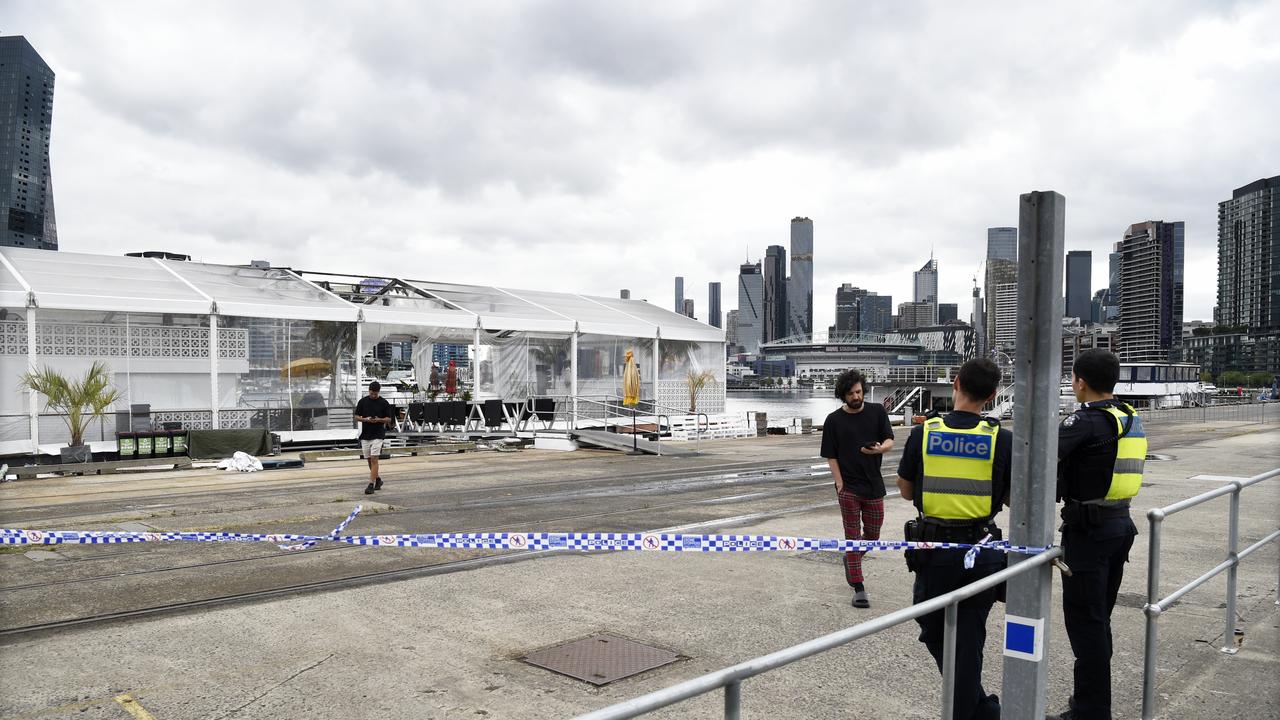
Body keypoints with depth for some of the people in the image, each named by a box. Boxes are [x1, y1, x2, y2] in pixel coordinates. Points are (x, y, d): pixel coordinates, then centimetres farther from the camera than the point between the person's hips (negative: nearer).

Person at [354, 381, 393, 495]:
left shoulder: (384, 403, -2)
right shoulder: (363, 401, 4)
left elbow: (389, 419, 2)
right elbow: (357, 416, 8)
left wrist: (379, 420, -18)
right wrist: (365, 419, -13)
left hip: (378, 435, -3)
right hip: (365, 435, 4)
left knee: (374, 459, -11)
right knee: (369, 460, 11)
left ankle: (371, 485, -12)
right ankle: (378, 479, 31)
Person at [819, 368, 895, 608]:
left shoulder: (877, 411, 3)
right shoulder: (834, 420, -1)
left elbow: (889, 440, 0)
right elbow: (831, 456, 0)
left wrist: (880, 448, -23)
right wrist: (840, 484, -10)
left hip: (874, 485, 3)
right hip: (848, 488, -2)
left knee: (872, 535, 13)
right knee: (853, 536, 0)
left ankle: (850, 559, 42)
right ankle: (859, 588, 5)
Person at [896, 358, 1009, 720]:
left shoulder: (922, 433, -7)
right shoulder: (1002, 439, -8)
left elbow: (906, 491, 4)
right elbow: (1013, 499, 3)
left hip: (933, 548, 0)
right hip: (981, 553, 1)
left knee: (935, 634, 18)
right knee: (968, 641, 13)